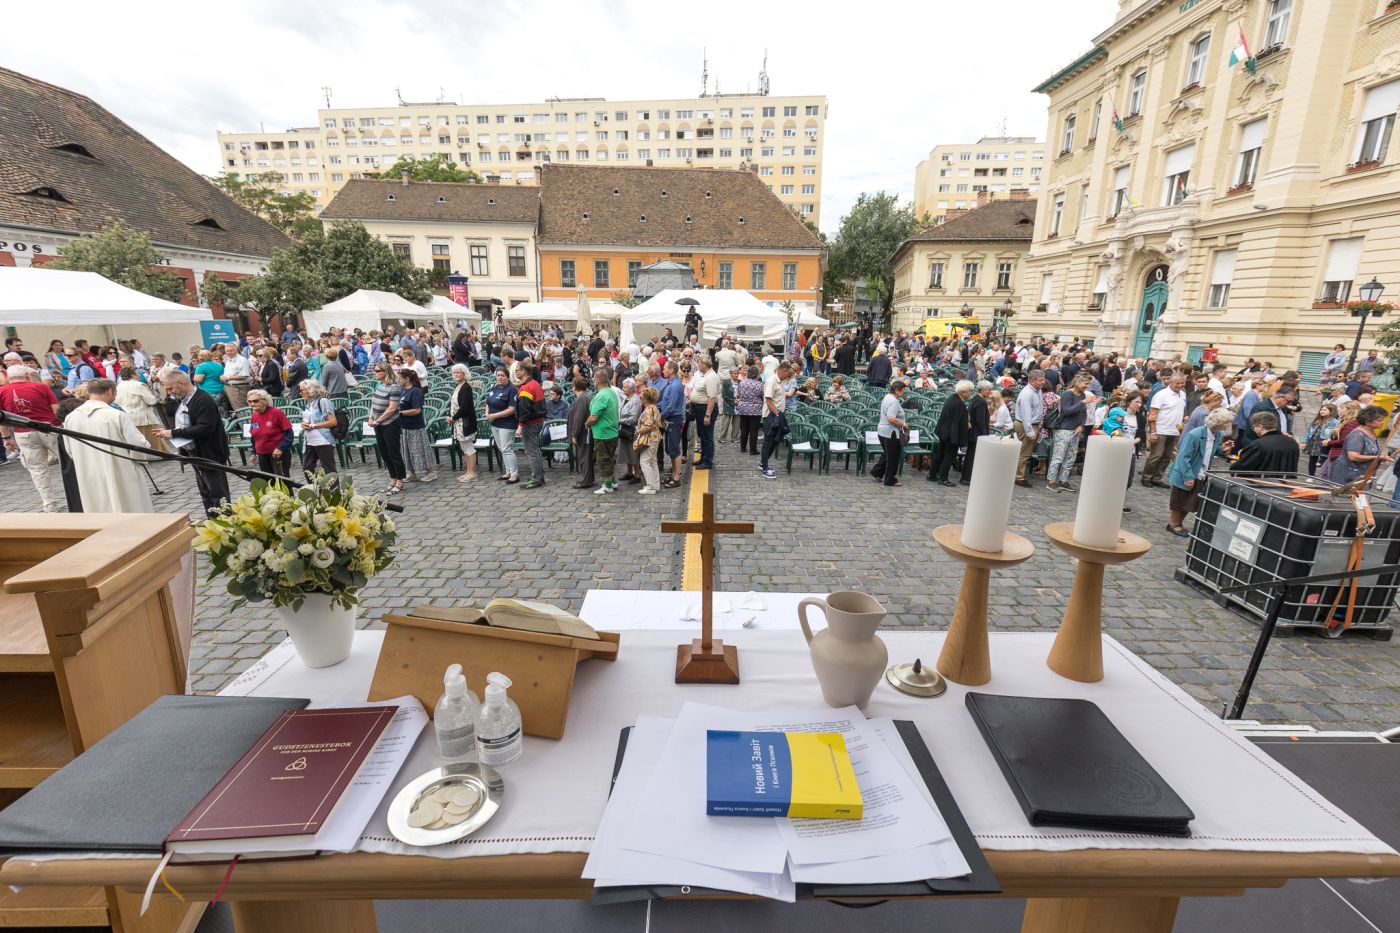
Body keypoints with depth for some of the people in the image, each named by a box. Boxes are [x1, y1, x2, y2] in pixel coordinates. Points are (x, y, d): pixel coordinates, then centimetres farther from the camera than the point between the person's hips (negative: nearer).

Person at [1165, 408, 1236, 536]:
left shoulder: (1219, 435, -3)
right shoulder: (1194, 435, -25)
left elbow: (1211, 453, 11)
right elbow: (1184, 457, -23)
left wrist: (1222, 449, -10)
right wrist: (1188, 477, -22)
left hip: (1201, 477, 7)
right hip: (1185, 476, -7)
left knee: (1190, 502, 16)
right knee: (1179, 502, 9)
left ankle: (1179, 523, 31)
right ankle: (1173, 524, 24)